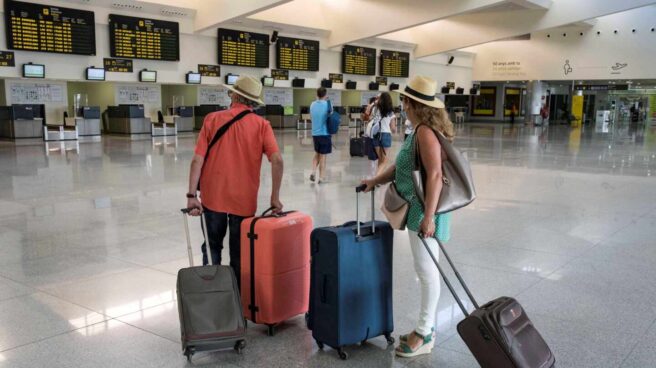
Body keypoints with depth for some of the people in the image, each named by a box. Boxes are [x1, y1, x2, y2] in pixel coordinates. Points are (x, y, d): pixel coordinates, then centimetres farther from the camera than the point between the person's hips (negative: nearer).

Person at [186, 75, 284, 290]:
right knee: (239, 255, 13)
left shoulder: (212, 119, -1)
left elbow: (197, 160, -7)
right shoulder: (261, 125, -3)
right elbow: (277, 160, -15)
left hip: (213, 197, 1)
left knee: (212, 248, 18)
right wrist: (275, 197, -8)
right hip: (244, 200, 0)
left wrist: (192, 195, -6)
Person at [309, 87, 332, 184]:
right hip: (324, 133, -4)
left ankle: (313, 172, 5)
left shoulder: (312, 105, 3)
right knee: (322, 156, 5)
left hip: (315, 133, 4)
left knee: (317, 153, 22)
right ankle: (321, 177, 9)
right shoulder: (327, 104, -12)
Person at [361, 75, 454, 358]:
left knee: (427, 270, -1)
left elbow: (435, 175, -26)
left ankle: (424, 335, 11)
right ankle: (426, 326, 29)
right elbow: (403, 165, 22)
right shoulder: (420, 130, 14)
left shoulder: (425, 132, -18)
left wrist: (428, 216, -29)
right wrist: (377, 180, 15)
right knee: (425, 269, 16)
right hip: (417, 208, 10)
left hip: (425, 210, -10)